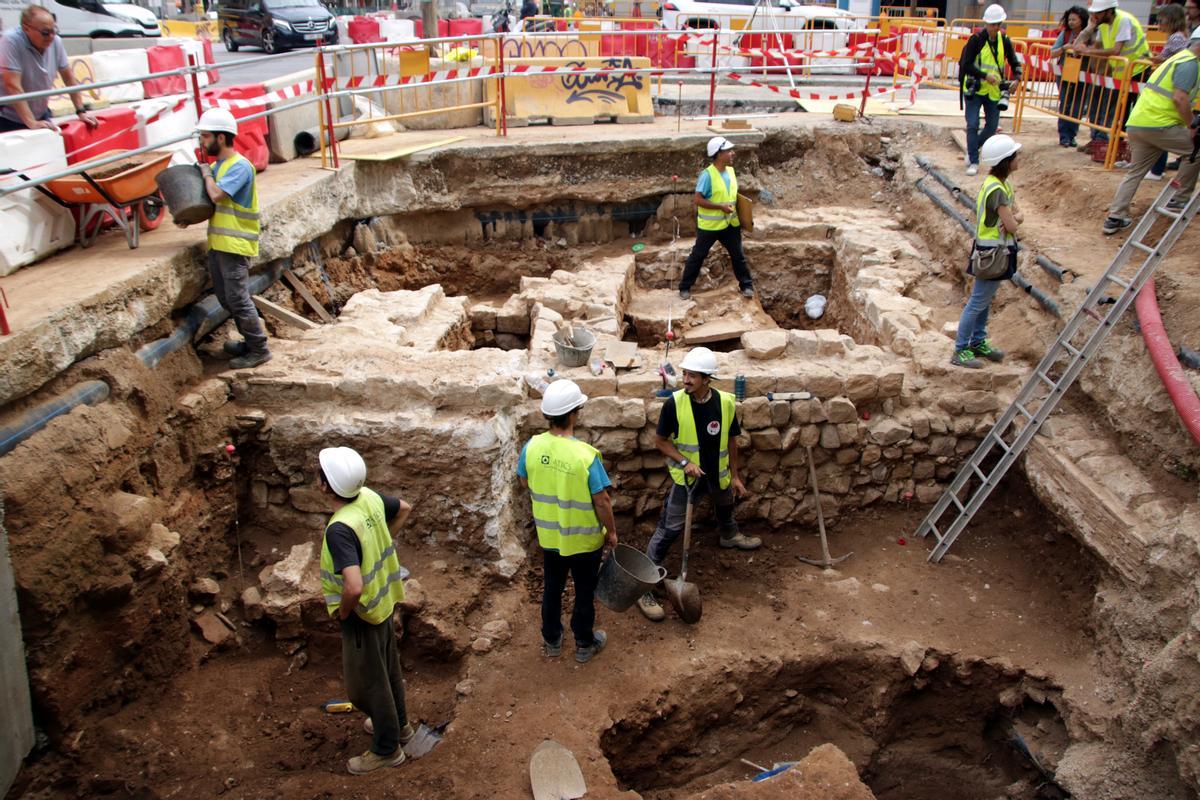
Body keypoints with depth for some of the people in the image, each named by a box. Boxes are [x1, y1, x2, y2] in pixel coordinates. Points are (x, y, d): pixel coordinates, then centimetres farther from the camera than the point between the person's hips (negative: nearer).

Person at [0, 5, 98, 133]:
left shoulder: (55, 41, -7)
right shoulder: (11, 41, -22)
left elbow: (69, 77, 3)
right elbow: (12, 85, -27)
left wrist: (81, 111, 1)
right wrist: (31, 123, -31)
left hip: (40, 115, 5)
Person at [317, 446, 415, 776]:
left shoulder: (339, 529, -35)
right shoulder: (369, 497, -12)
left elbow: (354, 587, -43)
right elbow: (404, 509, 9)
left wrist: (343, 610, -23)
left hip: (362, 613, -8)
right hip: (384, 600, 8)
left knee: (366, 681, 13)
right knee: (387, 668, 27)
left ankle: (387, 749, 32)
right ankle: (399, 724, 49)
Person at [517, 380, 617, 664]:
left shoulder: (532, 446, -16)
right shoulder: (586, 455, -30)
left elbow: (524, 483, 2)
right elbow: (602, 501, -21)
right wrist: (612, 531, -5)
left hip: (549, 536, 4)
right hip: (584, 539, -4)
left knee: (552, 589, 25)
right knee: (584, 592, 18)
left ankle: (552, 641, 42)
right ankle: (584, 645, 37)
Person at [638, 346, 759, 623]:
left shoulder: (726, 402, -13)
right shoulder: (675, 403, -22)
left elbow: (731, 440, 2)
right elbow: (660, 440, -10)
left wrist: (734, 475, 7)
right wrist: (684, 462, -22)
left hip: (717, 474, 5)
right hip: (686, 476, -4)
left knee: (726, 502, 33)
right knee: (669, 530, -8)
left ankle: (729, 535, 68)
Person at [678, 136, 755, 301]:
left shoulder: (730, 170, 3)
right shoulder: (707, 175, -20)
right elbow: (697, 200, -21)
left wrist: (735, 207, 3)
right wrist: (721, 207, -23)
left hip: (730, 223, 6)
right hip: (709, 225, -6)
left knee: (738, 255, 11)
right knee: (697, 256, 6)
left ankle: (747, 285, 25)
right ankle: (685, 287, 19)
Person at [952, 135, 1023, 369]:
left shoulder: (1001, 183, 7)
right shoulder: (996, 190, -23)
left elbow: (1017, 214, 7)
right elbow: (1012, 226, -22)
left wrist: (1014, 217, -14)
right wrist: (1013, 219, -1)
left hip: (998, 249, 10)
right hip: (992, 251, -10)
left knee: (985, 300, 18)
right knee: (978, 302, -3)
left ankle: (978, 342, 31)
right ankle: (960, 351, 4)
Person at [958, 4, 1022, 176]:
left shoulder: (1004, 41, 2)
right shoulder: (976, 39, -10)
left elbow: (1014, 63, 9)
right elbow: (966, 64, -13)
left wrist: (1017, 78, -11)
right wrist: (985, 76, -21)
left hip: (994, 91, 5)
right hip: (974, 89, -4)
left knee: (992, 127, 8)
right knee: (972, 125, -11)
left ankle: (972, 150, 31)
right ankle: (973, 162, -2)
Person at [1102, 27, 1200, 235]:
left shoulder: (1179, 59, 25)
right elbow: (1179, 99, -18)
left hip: (1136, 124, 9)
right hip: (1157, 125, -9)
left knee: (1135, 172, 13)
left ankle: (1115, 218, 10)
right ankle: (1180, 199, 12)